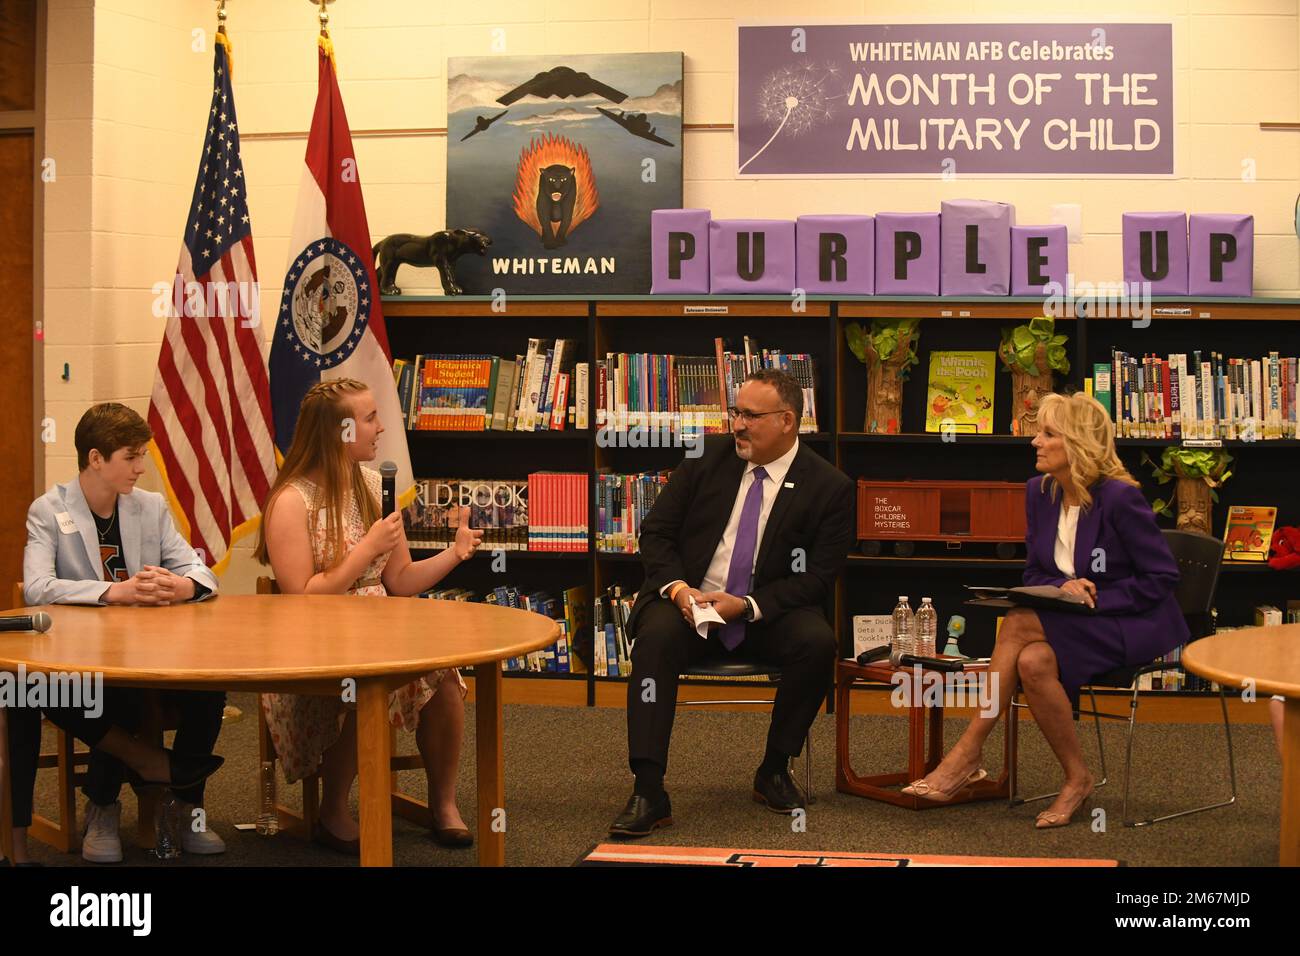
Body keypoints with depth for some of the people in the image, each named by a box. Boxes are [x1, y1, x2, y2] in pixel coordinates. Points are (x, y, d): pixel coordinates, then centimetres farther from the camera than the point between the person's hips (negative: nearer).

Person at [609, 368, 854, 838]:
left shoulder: (829, 487, -5)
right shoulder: (708, 455, 2)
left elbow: (817, 578, -6)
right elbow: (655, 532, 4)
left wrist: (747, 605, -19)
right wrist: (677, 587, -16)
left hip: (767, 613, 0)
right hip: (690, 600, 1)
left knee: (817, 641, -30)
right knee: (657, 635, -32)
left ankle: (774, 771, -8)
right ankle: (648, 792, -33)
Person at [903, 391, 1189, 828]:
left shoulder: (1120, 498, -16)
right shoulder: (1040, 491, 4)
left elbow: (1163, 576, -13)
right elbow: (1034, 572, 12)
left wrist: (1095, 599, -18)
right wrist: (1063, 588, -11)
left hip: (1134, 626, -6)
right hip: (1073, 624, 6)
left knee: (1021, 623, -29)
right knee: (1033, 661, -30)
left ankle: (967, 752, -21)